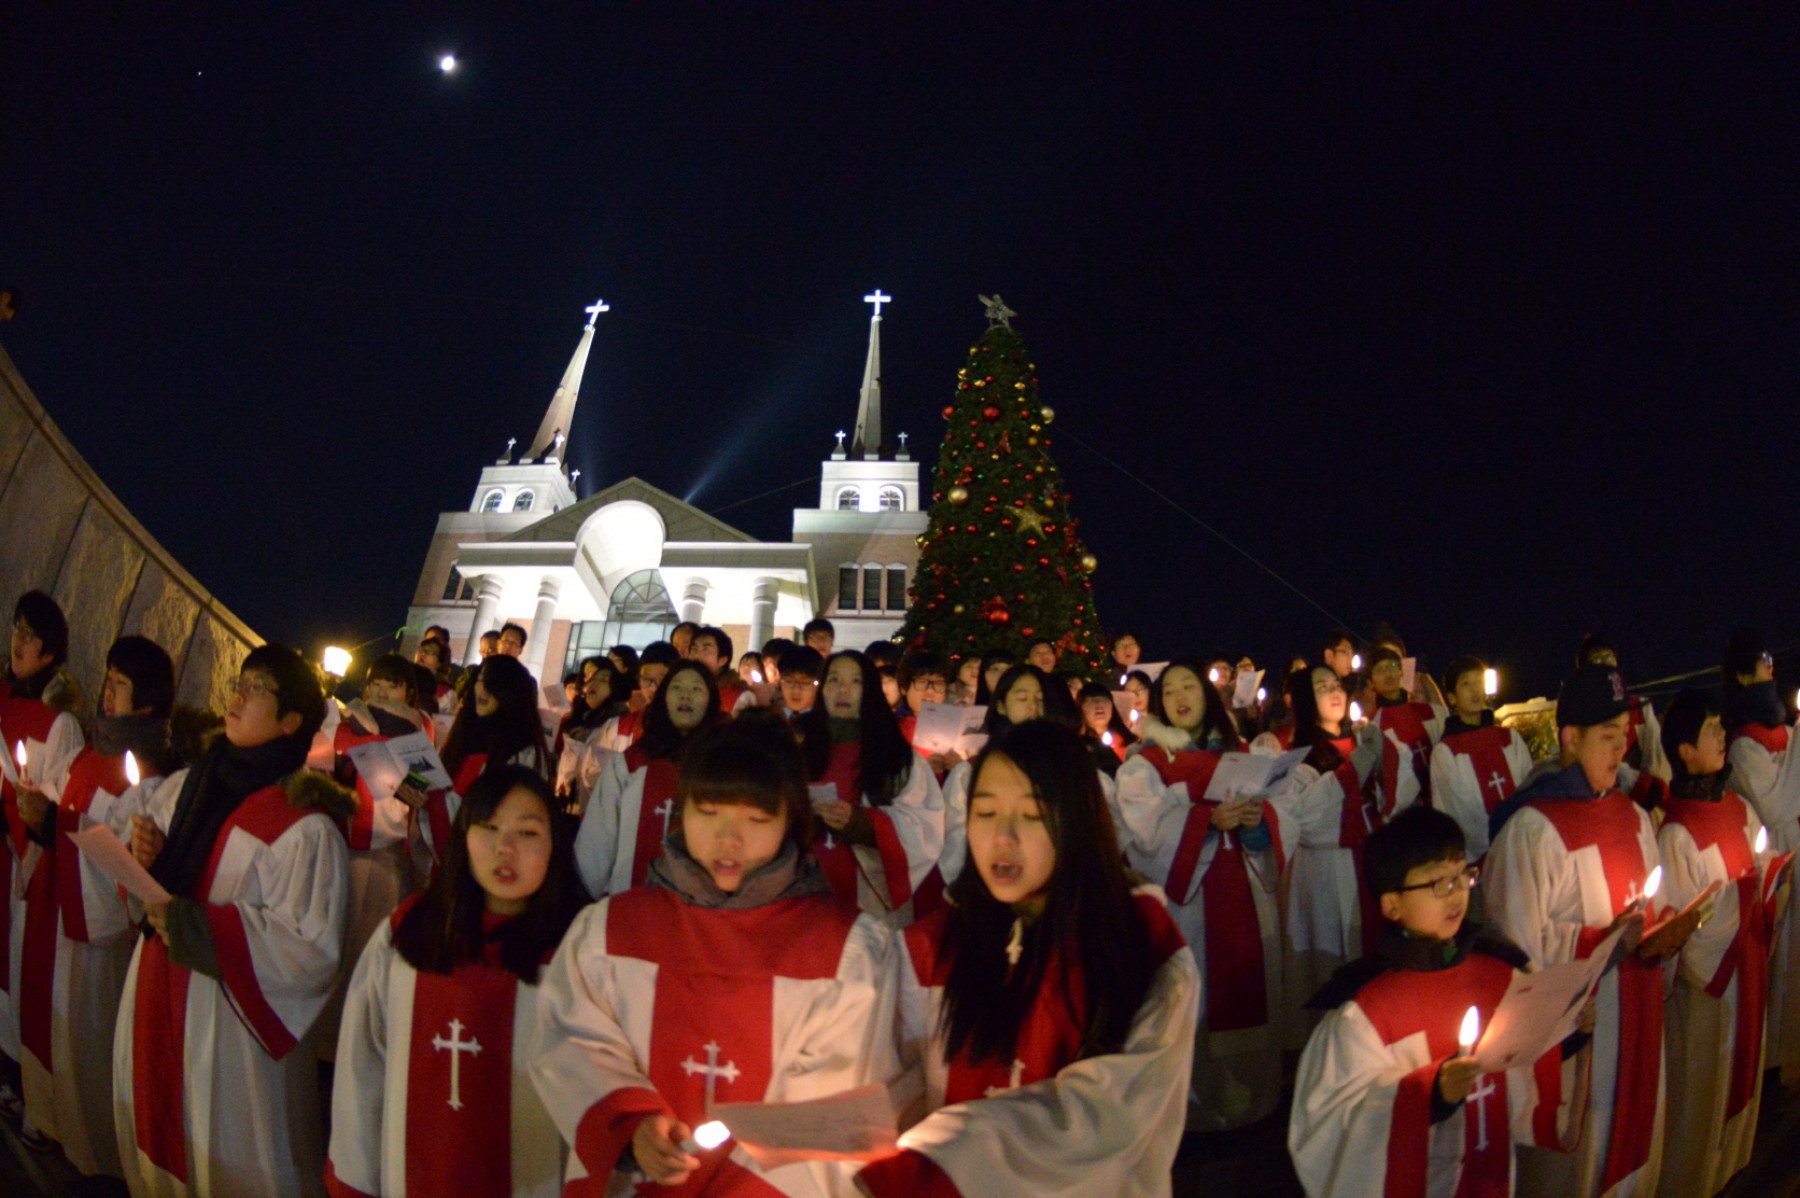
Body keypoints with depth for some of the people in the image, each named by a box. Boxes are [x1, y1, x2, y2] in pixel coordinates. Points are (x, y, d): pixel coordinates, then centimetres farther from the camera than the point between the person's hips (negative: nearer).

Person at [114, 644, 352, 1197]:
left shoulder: (304, 826, -20)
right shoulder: (184, 787, 3)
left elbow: (312, 945, -24)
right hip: (156, 1004, 7)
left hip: (229, 1024, -7)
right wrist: (143, 861, -8)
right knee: (158, 1141, 24)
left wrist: (193, 924, -23)